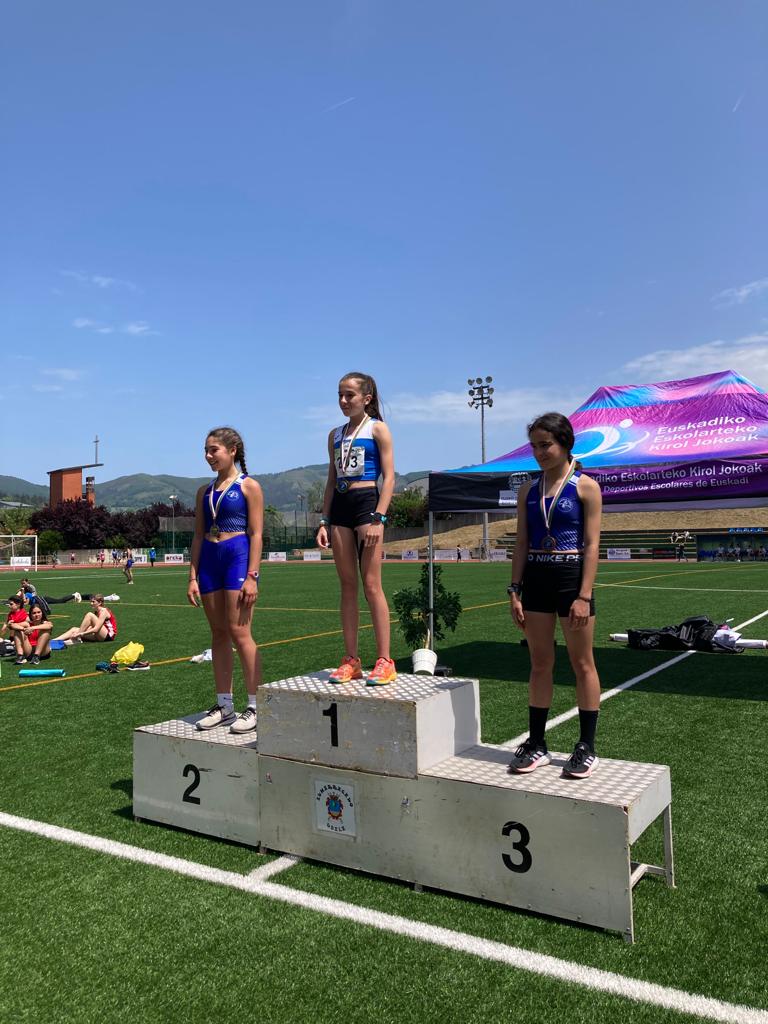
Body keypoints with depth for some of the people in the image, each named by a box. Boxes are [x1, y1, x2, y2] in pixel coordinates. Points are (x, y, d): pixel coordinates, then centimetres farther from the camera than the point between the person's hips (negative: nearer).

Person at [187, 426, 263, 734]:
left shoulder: (248, 486, -2)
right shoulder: (204, 492, 15)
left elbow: (256, 534, -7)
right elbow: (198, 536, 14)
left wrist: (252, 576, -14)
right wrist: (193, 577, 7)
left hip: (238, 558, -6)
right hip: (209, 561, 6)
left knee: (239, 633, -8)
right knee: (218, 634, 9)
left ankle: (255, 706, 1)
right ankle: (224, 705, 17)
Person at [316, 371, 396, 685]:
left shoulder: (377, 428, 1)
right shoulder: (335, 435, 17)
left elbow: (389, 476, -6)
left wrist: (378, 518, -16)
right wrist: (324, 521, 10)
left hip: (367, 503, -6)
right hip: (339, 507, 6)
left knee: (371, 584, -8)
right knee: (347, 586, 6)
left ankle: (385, 661, -2)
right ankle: (351, 660, 11)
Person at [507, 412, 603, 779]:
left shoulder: (585, 487, -4)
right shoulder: (528, 490, 8)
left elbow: (591, 544, -9)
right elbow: (522, 544, 9)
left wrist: (584, 595, -15)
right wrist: (515, 591, 2)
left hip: (572, 576, -4)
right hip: (536, 578, 4)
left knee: (582, 663, 5)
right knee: (540, 664, 10)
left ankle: (587, 747, 16)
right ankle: (536, 743, 19)